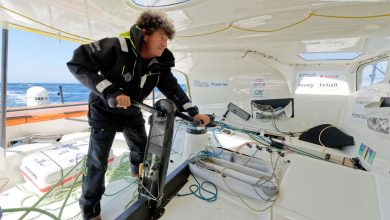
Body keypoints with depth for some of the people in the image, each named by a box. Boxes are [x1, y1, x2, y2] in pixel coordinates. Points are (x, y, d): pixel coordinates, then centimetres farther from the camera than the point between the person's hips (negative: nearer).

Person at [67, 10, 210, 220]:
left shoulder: (160, 64, -13)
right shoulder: (118, 47, -30)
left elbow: (173, 88, -7)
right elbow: (77, 63, -30)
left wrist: (194, 112, -12)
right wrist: (111, 91, -40)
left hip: (132, 112, 5)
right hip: (104, 111, -5)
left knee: (141, 148, 18)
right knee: (97, 163, -1)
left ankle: (137, 172, 53)